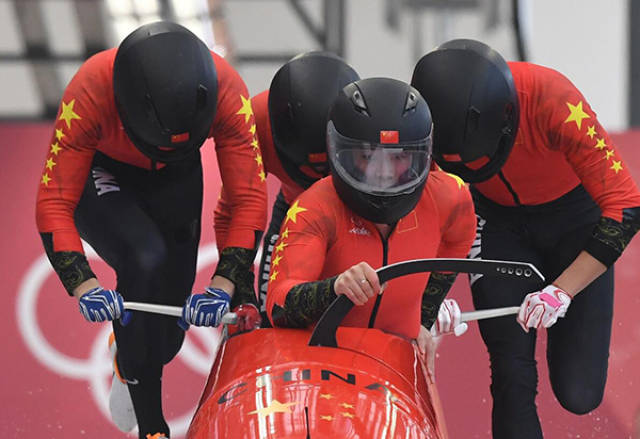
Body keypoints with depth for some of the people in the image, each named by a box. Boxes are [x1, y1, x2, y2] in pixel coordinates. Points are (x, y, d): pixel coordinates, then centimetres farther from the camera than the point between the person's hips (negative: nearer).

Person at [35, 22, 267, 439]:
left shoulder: (227, 92, -35)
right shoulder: (89, 93, -40)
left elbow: (250, 199, -28)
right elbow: (54, 204, -35)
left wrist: (225, 284, -41)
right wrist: (82, 283, -49)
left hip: (175, 183, 3)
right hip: (99, 178, -3)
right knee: (145, 259, -32)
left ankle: (130, 360, 45)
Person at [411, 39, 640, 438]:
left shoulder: (552, 102, -37)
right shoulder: (432, 113, -28)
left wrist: (561, 291, -39)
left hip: (575, 216, -2)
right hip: (500, 221, 2)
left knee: (579, 394, -4)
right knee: (512, 378, -13)